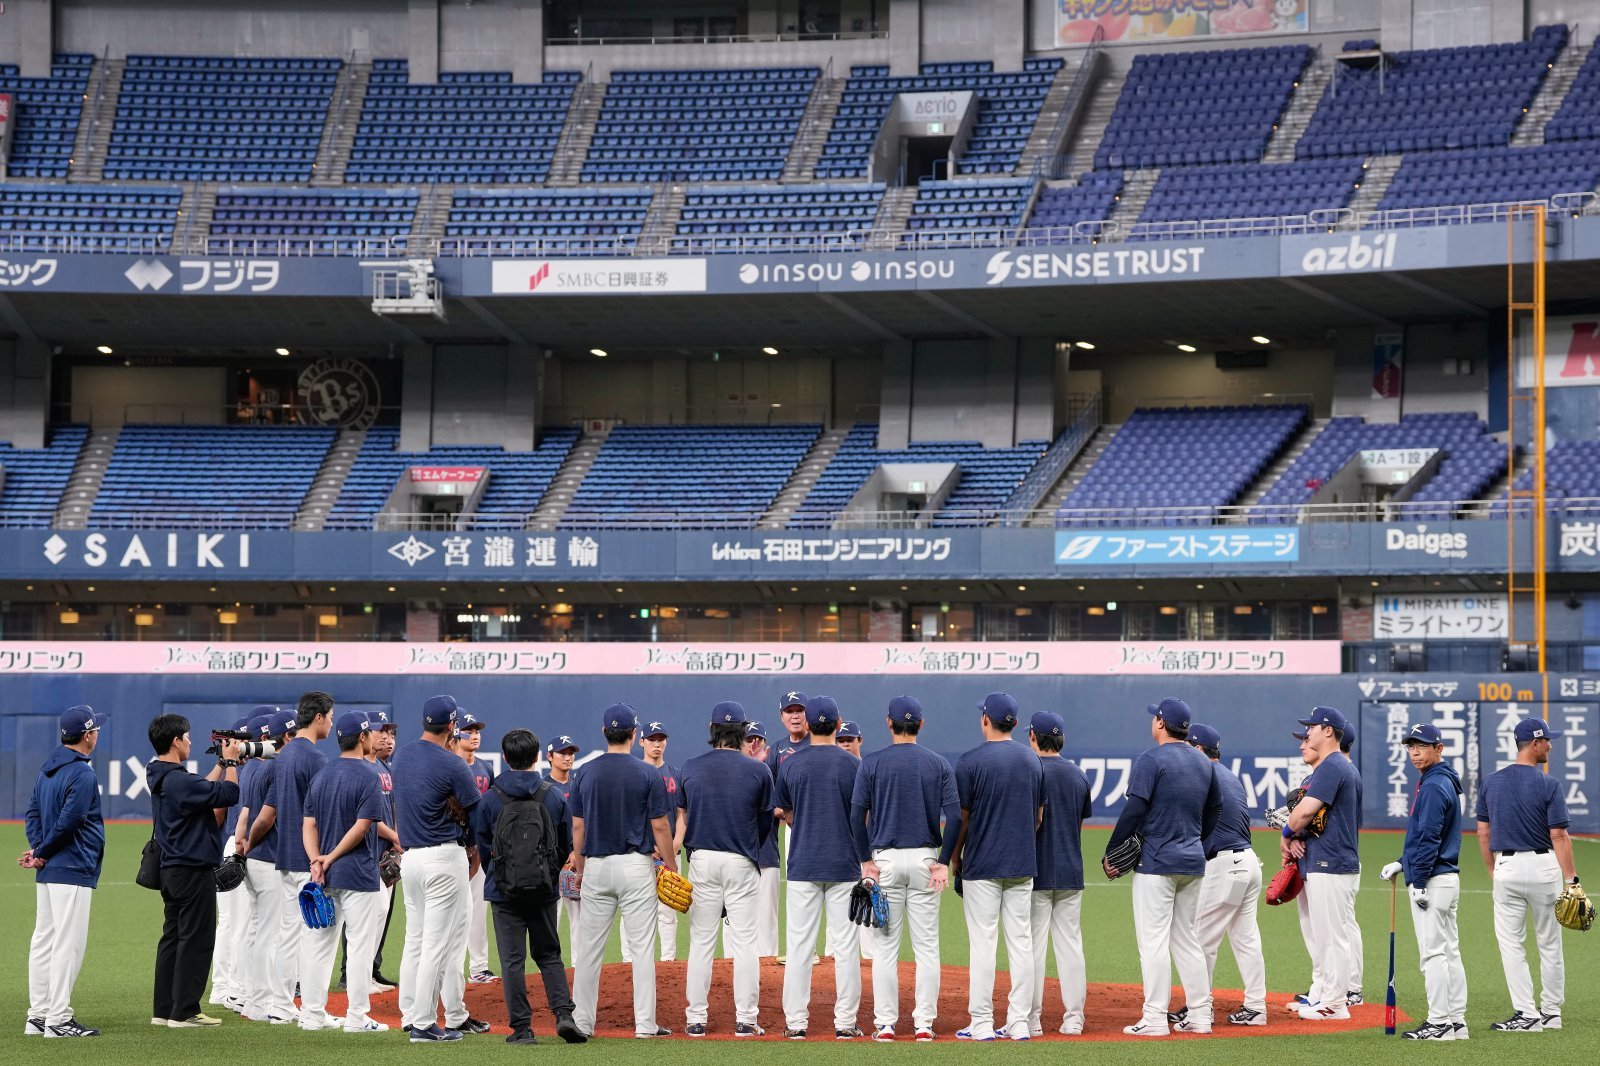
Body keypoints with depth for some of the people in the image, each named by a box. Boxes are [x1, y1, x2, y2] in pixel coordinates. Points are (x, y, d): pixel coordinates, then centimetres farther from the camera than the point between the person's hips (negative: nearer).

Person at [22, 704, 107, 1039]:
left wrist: (37, 849, 1)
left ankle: (38, 1016, 15)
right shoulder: (83, 775, -15)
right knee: (67, 944, -7)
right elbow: (68, 822, -19)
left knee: (44, 942, 11)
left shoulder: (48, 769, 14)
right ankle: (58, 1020, -8)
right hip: (73, 871, -9)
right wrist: (41, 854, -6)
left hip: (47, 872, 9)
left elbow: (33, 813, 13)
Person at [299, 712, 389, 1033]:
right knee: (361, 945, -2)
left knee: (318, 943, 10)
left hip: (324, 873, 7)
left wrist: (316, 861, -5)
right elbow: (362, 826, -17)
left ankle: (312, 1014, 13)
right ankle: (357, 1016, -2)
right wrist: (332, 858, -10)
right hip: (359, 874, -7)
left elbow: (308, 825, 5)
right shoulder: (367, 777, -10)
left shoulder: (321, 776, 11)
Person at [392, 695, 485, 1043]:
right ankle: (424, 1024, -3)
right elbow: (478, 815, -10)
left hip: (409, 856, 8)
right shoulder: (451, 765, -15)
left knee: (415, 940, 16)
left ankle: (410, 1014, 20)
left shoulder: (401, 756, 7)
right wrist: (475, 850, 9)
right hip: (444, 858, -8)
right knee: (440, 943, -3)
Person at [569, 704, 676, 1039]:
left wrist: (580, 870, 14)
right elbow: (659, 826, -6)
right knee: (642, 947, 1)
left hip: (596, 866, 3)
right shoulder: (647, 775, -7)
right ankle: (645, 1024, 0)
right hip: (635, 866, -3)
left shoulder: (586, 774, 2)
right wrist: (672, 867, 3)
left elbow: (578, 826, 5)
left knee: (589, 948, 8)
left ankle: (582, 1022, 9)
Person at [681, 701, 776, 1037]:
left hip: (701, 858, 1)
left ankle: (696, 1019, 7)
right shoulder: (757, 772, -4)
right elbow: (765, 821, 6)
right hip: (742, 863, -1)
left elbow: (682, 816, 8)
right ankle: (745, 1019, 1)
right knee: (744, 940, 2)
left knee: (701, 940, 7)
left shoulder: (690, 769, 0)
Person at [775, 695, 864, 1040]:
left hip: (803, 865, 1)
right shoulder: (850, 763, -4)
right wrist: (867, 860, 9)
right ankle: (845, 1022, 3)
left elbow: (785, 815, 8)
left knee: (799, 944, 4)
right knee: (845, 945, 3)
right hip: (844, 865, -1)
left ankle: (796, 1021, 3)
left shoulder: (790, 765, 0)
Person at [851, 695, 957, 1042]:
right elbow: (954, 816, -6)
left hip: (885, 859, -1)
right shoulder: (939, 764, 1)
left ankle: (885, 1024, 2)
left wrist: (867, 860, -2)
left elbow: (857, 815, -8)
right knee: (926, 945, 6)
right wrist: (943, 862, -2)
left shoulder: (872, 763, -3)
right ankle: (924, 1023, 5)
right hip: (925, 858, 1)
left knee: (885, 945, 4)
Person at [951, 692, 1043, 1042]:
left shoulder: (971, 761, -10)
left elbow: (961, 817, -7)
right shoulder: (1032, 760, 7)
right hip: (1022, 865, 5)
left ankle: (981, 1023, -1)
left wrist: (955, 858, 6)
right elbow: (1039, 816, 12)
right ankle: (1019, 1023, 6)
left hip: (982, 865, -5)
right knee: (1021, 942, 6)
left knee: (982, 942, -2)